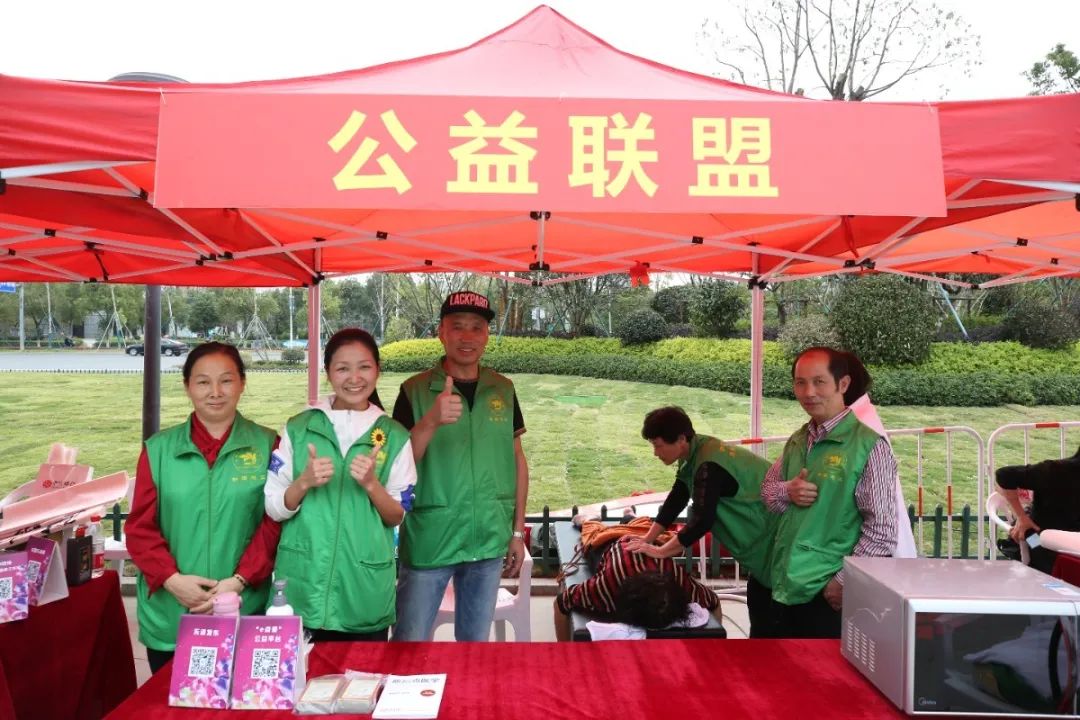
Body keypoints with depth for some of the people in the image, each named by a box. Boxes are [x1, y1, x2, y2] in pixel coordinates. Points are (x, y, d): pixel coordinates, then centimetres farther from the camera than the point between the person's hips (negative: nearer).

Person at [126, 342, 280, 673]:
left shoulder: (266, 445, 0)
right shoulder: (159, 448, 4)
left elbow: (274, 522, -2)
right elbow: (140, 527, 3)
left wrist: (240, 579, -12)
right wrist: (171, 579, -10)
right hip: (168, 616, 1)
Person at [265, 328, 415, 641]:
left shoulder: (395, 436, 0)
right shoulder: (298, 428, 0)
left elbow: (397, 517, 2)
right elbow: (273, 508, 2)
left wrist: (371, 484, -16)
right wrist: (304, 482, -17)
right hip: (301, 586, 0)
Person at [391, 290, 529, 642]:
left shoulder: (503, 390, 4)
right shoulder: (414, 391, -5)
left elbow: (517, 460, 9)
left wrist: (518, 531, 8)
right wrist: (432, 420, -28)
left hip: (489, 542, 3)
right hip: (428, 542, -3)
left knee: (476, 644, 17)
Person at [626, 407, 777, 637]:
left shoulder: (709, 466, -29)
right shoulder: (694, 454, 2)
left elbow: (702, 521, -31)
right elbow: (675, 502, 5)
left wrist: (660, 552, -22)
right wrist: (647, 539, 0)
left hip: (774, 540, -10)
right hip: (761, 536, 10)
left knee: (770, 619, -1)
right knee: (757, 602, 17)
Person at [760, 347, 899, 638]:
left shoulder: (869, 446, -12)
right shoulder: (797, 441, 7)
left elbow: (882, 531, -14)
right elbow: (767, 488, 16)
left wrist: (844, 581, -16)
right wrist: (787, 492, -5)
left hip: (830, 596, -6)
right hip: (784, 588, 6)